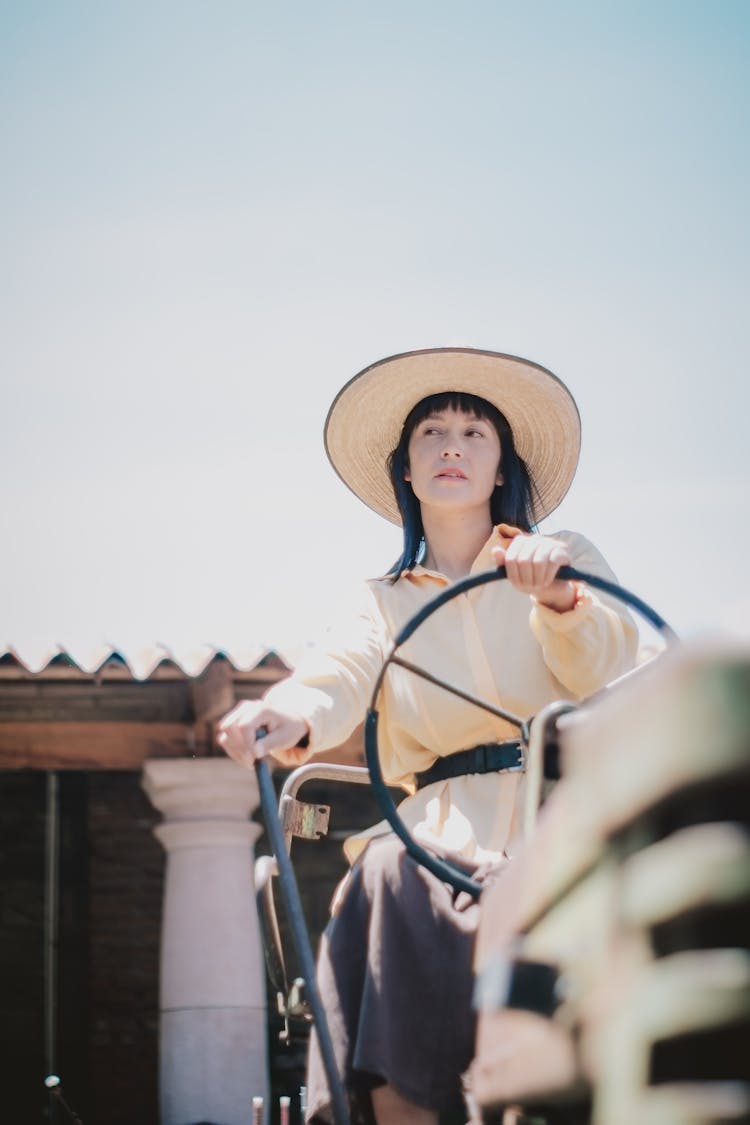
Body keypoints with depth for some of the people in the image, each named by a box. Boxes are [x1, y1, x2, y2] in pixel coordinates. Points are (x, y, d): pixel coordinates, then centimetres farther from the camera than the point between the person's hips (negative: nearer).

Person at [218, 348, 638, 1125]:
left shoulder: (569, 560, 17)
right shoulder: (386, 603, 22)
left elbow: (611, 679, -2)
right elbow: (337, 680, 0)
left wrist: (558, 596, -23)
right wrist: (289, 718, -25)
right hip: (443, 827, 2)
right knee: (387, 883, -32)